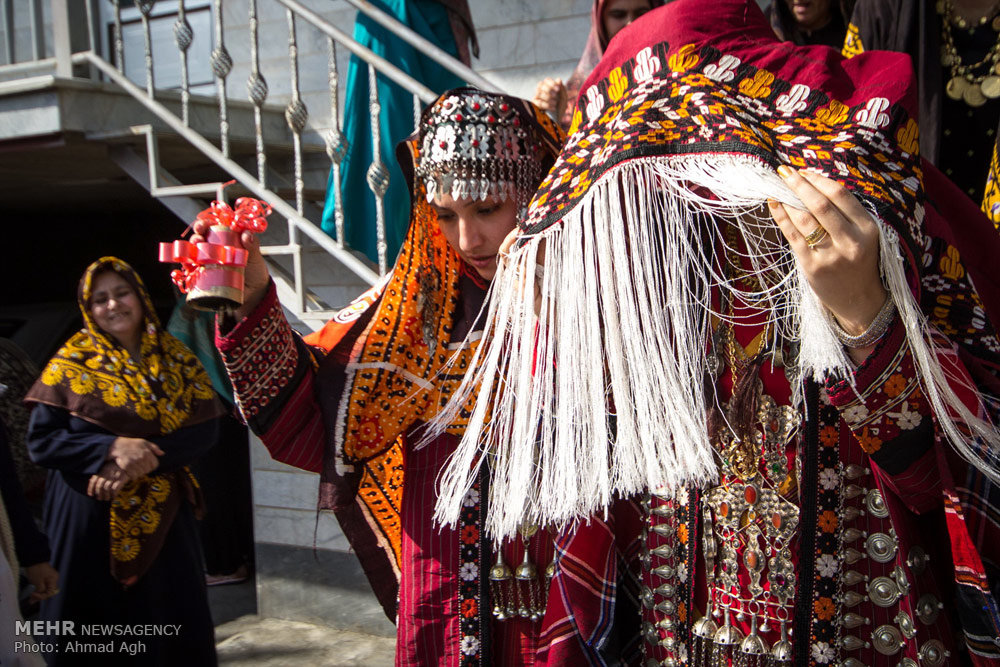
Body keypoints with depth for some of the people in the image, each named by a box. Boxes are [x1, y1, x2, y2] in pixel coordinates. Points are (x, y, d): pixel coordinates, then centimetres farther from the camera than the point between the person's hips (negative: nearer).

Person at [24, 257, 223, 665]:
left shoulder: (176, 359, 4)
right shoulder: (70, 364, -1)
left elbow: (204, 430, -4)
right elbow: (40, 441, -6)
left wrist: (144, 460, -19)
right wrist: (112, 448, -20)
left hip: (163, 517, 2)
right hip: (90, 517, -1)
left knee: (170, 625, 7)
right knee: (96, 629, 6)